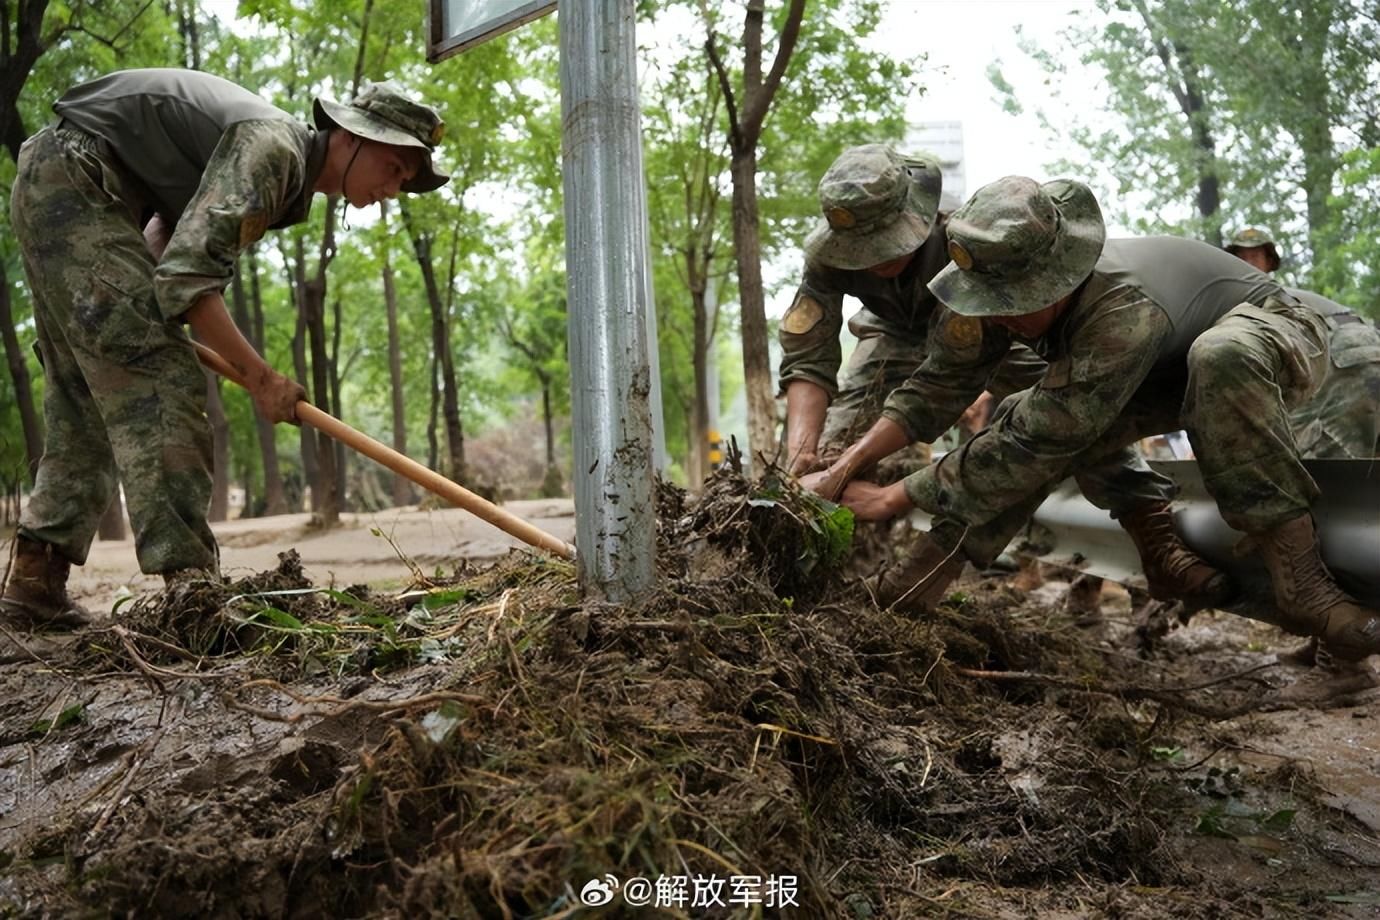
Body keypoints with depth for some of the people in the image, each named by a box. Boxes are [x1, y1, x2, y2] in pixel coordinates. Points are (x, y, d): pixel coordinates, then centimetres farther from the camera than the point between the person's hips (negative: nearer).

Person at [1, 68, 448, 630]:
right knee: (158, 378, -19)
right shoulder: (274, 148, -20)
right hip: (73, 181, -10)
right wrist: (260, 378, -22)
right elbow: (188, 275, -27)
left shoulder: (287, 178, 11)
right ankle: (191, 581, -24)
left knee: (86, 402, 10)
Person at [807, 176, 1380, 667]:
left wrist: (897, 498, -35)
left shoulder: (1124, 311, -44)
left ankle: (1299, 584, -37)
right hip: (1163, 373, 7)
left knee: (1220, 359, -42)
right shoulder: (1005, 291, -22)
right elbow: (942, 382, -13)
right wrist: (847, 464, -23)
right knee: (1033, 415, -17)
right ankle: (928, 575, -15)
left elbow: (1031, 447, -41)